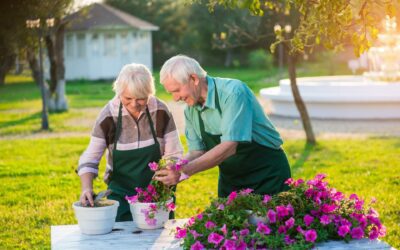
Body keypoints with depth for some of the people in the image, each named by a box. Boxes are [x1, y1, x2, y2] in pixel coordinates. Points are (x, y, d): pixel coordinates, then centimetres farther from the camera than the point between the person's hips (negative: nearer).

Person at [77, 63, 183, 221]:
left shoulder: (160, 112, -10)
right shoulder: (108, 116, -12)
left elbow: (174, 155, -4)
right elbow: (89, 159, -8)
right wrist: (87, 188, -25)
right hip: (120, 195, -1)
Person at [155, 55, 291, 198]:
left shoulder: (233, 92, -24)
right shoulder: (190, 110, -2)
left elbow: (229, 147, -31)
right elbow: (197, 152, 3)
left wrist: (184, 171, -34)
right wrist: (174, 169, -17)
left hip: (268, 174, -6)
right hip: (231, 180, 6)